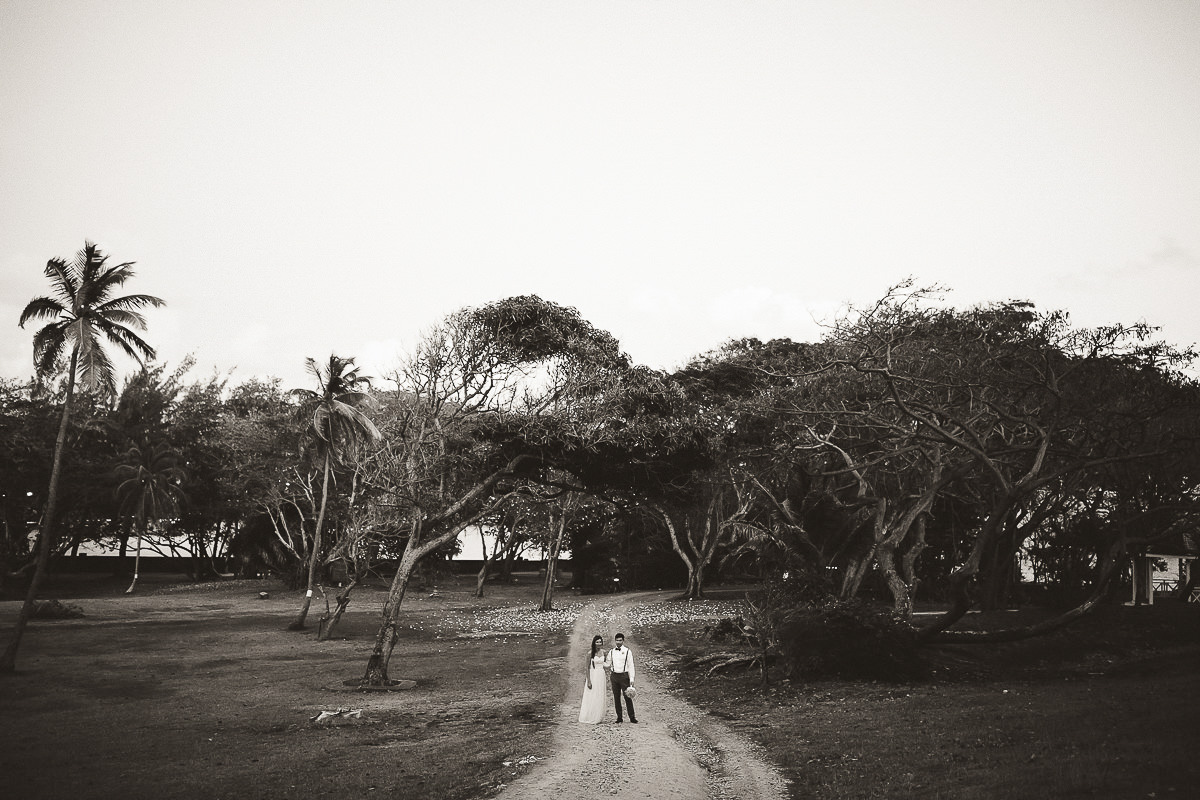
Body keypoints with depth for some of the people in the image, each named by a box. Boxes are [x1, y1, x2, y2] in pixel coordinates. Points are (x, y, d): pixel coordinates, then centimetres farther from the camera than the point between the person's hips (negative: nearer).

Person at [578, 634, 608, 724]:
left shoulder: (603, 652, 5)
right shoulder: (590, 653, -10)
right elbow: (587, 668, -9)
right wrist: (589, 681, -13)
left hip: (601, 676, 5)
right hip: (593, 676, -5)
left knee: (600, 698, 9)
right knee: (592, 698, -2)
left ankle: (599, 718, 18)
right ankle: (590, 719, 6)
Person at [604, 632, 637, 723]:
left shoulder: (627, 651, -2)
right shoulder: (611, 652, 8)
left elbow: (631, 666, -2)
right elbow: (607, 664, 16)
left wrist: (631, 679, -8)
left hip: (624, 676, -4)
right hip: (614, 675, 4)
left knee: (627, 697, -5)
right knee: (616, 697, 6)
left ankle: (632, 717, 1)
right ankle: (619, 717, 13)